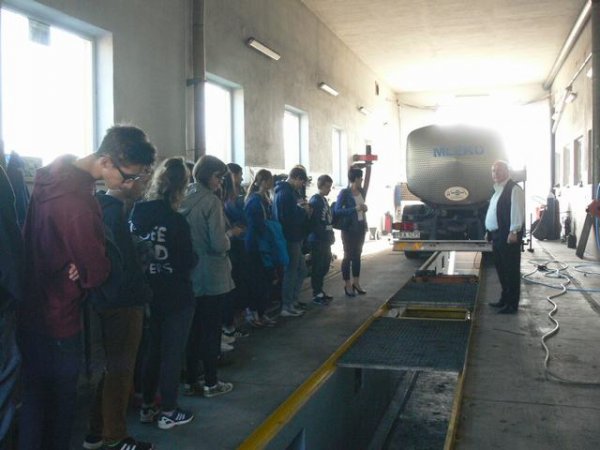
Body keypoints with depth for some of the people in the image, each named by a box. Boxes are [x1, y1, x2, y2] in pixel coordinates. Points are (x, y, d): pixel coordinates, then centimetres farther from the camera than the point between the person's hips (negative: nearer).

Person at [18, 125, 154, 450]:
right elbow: (96, 274, -22)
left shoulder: (54, 176, 1)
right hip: (58, 318, -9)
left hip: (32, 310, 9)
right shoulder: (77, 202, -29)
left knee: (36, 397, 21)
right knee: (60, 399, 9)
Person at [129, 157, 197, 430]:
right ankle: (168, 412, 18)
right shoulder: (176, 221, -21)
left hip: (148, 293, 6)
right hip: (176, 296, -6)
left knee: (152, 350, 19)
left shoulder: (137, 214, -4)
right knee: (172, 353, 7)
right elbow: (188, 263, -15)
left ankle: (147, 407, 30)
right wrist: (194, 256, 5)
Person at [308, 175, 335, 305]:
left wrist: (330, 235, 15)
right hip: (317, 240, -9)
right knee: (318, 267, -2)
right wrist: (323, 235, -20)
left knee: (324, 266, 14)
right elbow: (313, 221, -21)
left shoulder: (324, 200, 16)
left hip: (325, 240, 9)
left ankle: (320, 291, 25)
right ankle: (316, 294, 5)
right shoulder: (315, 200, -13)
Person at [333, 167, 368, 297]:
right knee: (348, 255, 0)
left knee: (357, 254, 12)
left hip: (361, 226, 6)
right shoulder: (344, 192, -12)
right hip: (349, 228, -6)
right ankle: (347, 284, 9)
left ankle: (356, 282, 21)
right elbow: (337, 210, -17)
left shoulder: (361, 192, 8)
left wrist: (363, 208, 2)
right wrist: (355, 209, -22)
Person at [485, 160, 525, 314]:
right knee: (501, 268, 17)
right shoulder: (498, 189, 18)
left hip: (508, 235, -10)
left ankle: (512, 304, 3)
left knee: (511, 269, -3)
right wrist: (489, 231, 21)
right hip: (497, 235, 10)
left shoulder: (514, 189, -12)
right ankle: (505, 299, 28)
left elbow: (517, 211, -19)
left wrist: (514, 232, -24)